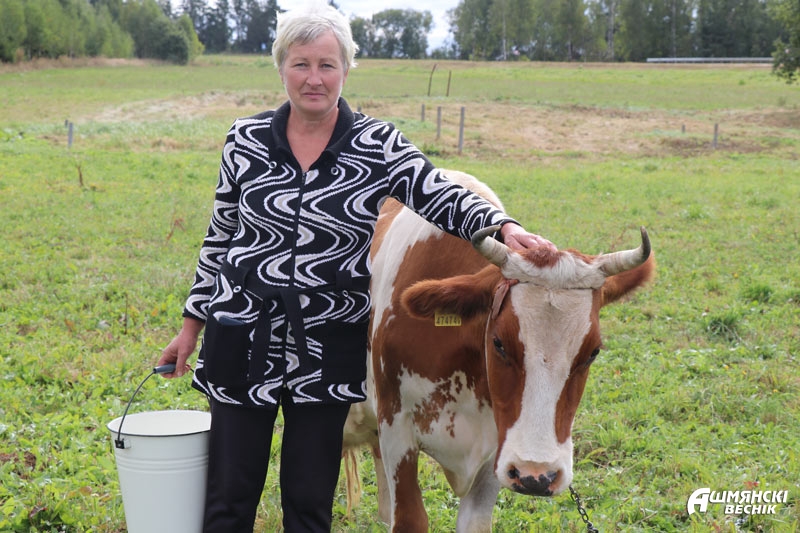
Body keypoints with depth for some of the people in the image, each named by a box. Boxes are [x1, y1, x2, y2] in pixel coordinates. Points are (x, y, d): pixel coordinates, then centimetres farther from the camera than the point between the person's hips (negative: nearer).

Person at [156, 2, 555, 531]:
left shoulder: (379, 145, -4)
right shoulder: (246, 139, 1)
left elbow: (444, 199, -9)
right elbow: (219, 237, 8)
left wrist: (503, 225, -29)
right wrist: (193, 323, 12)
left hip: (328, 349, 0)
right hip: (243, 339, 1)